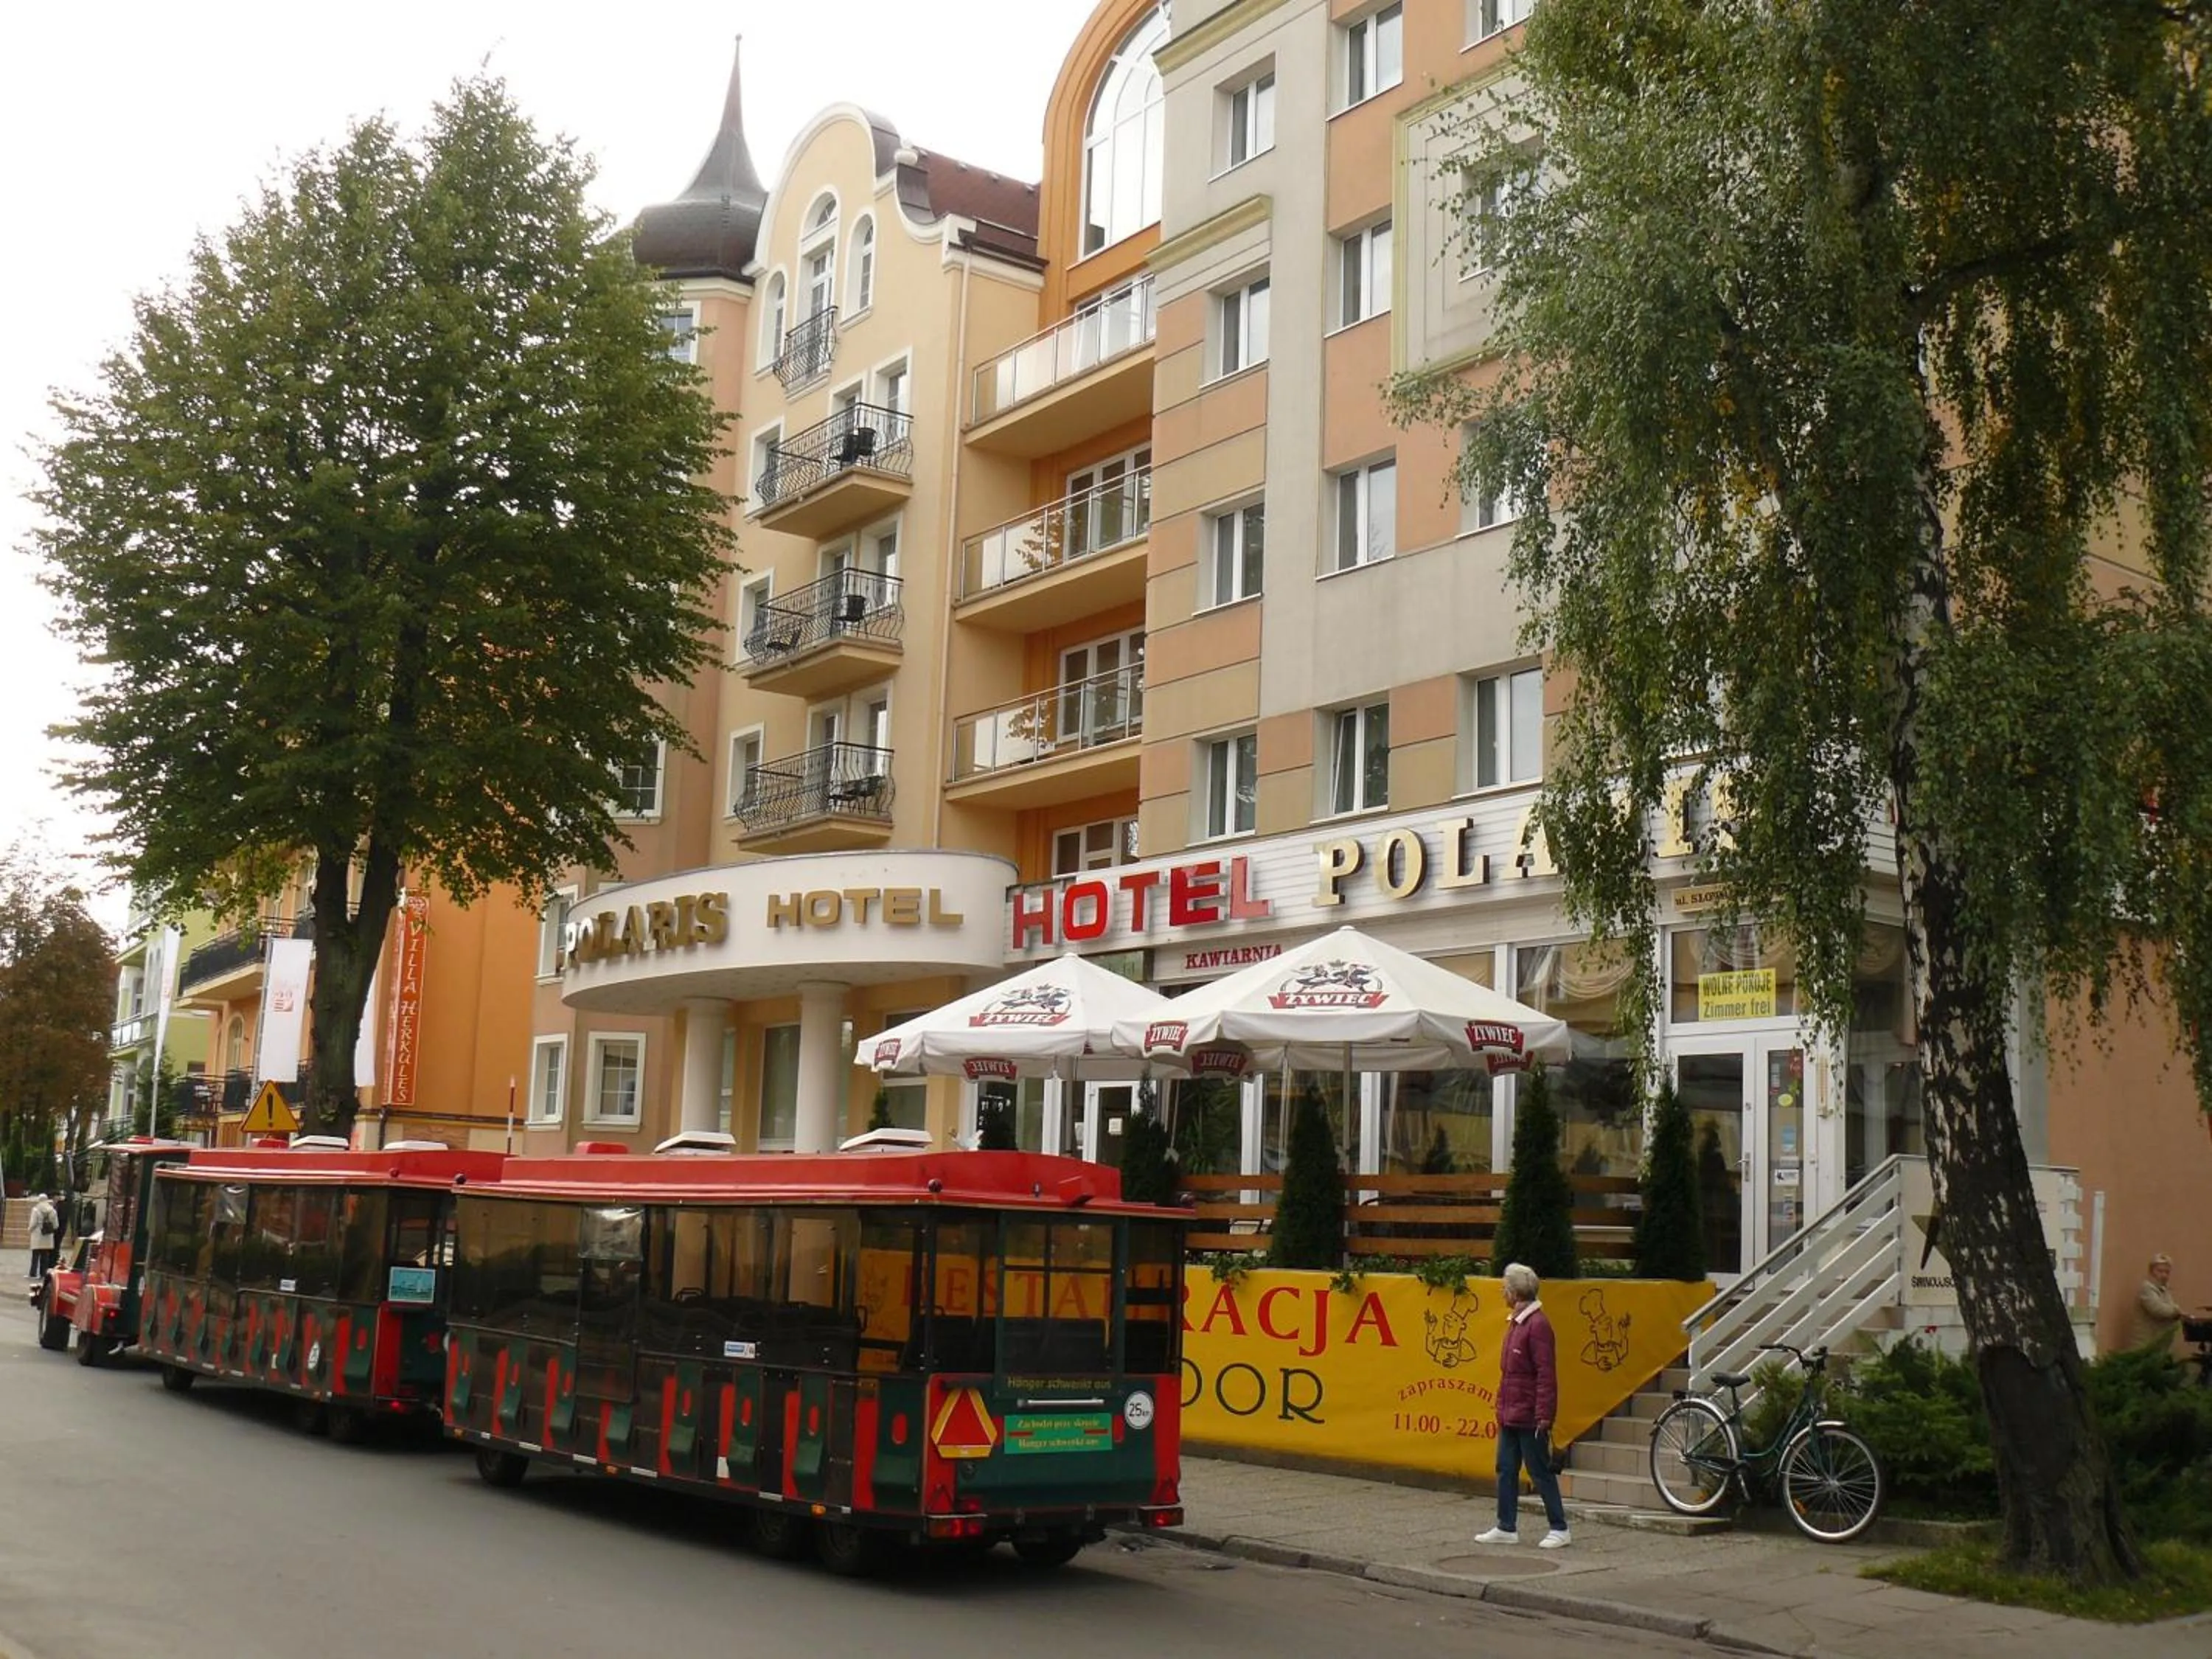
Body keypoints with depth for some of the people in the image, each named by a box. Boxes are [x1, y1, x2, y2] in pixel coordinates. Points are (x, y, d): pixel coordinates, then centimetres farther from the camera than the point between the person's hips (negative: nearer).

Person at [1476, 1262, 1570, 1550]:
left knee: (1541, 1472, -1)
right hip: (1510, 1415, 9)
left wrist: (1544, 1416, -21)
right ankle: (1506, 1528, 18)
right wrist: (1502, 1408, 18)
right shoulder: (1516, 1323, 12)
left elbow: (1546, 1375, -19)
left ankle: (1559, 1529, 8)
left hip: (1529, 1417, -9)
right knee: (1506, 1470, 11)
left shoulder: (1537, 1325, -17)